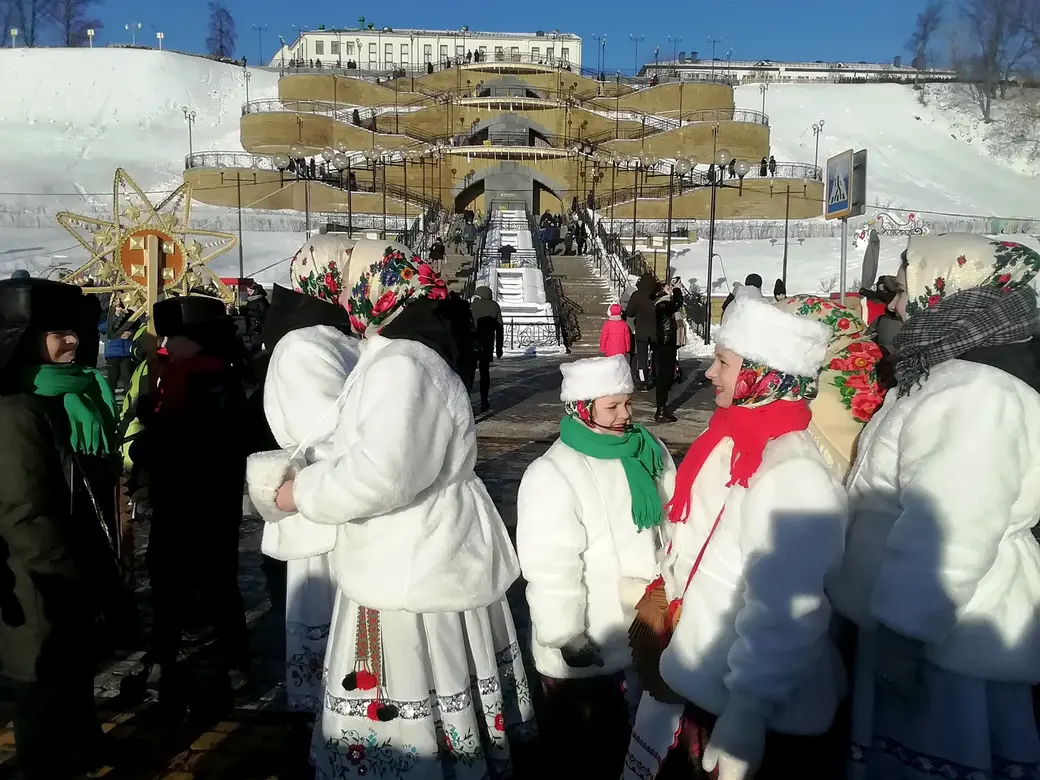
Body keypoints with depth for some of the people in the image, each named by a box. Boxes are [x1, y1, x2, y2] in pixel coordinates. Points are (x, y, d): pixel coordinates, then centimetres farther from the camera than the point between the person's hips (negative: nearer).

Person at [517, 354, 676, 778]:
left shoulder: (650, 454, 0)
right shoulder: (552, 477, -21)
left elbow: (670, 525, 12)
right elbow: (551, 572, -22)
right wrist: (568, 640, -20)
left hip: (644, 632, 6)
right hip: (587, 650, -6)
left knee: (628, 740, 26)